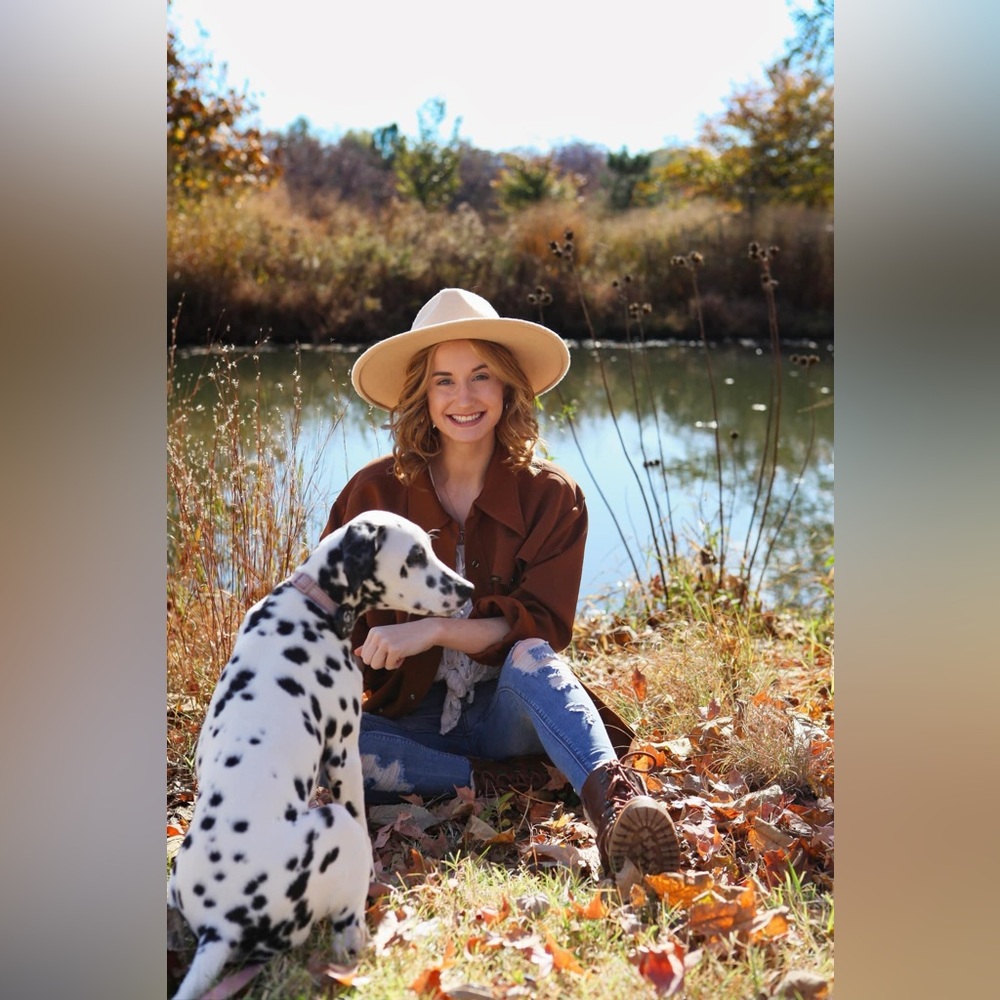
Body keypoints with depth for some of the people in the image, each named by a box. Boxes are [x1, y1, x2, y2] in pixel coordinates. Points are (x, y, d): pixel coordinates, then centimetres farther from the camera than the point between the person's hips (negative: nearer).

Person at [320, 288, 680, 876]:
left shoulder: (552, 497, -3)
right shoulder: (375, 492, -1)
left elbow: (542, 627, -12)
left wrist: (434, 630, -25)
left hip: (510, 709, -1)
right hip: (413, 716, 2)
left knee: (530, 654, -35)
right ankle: (482, 781, -22)